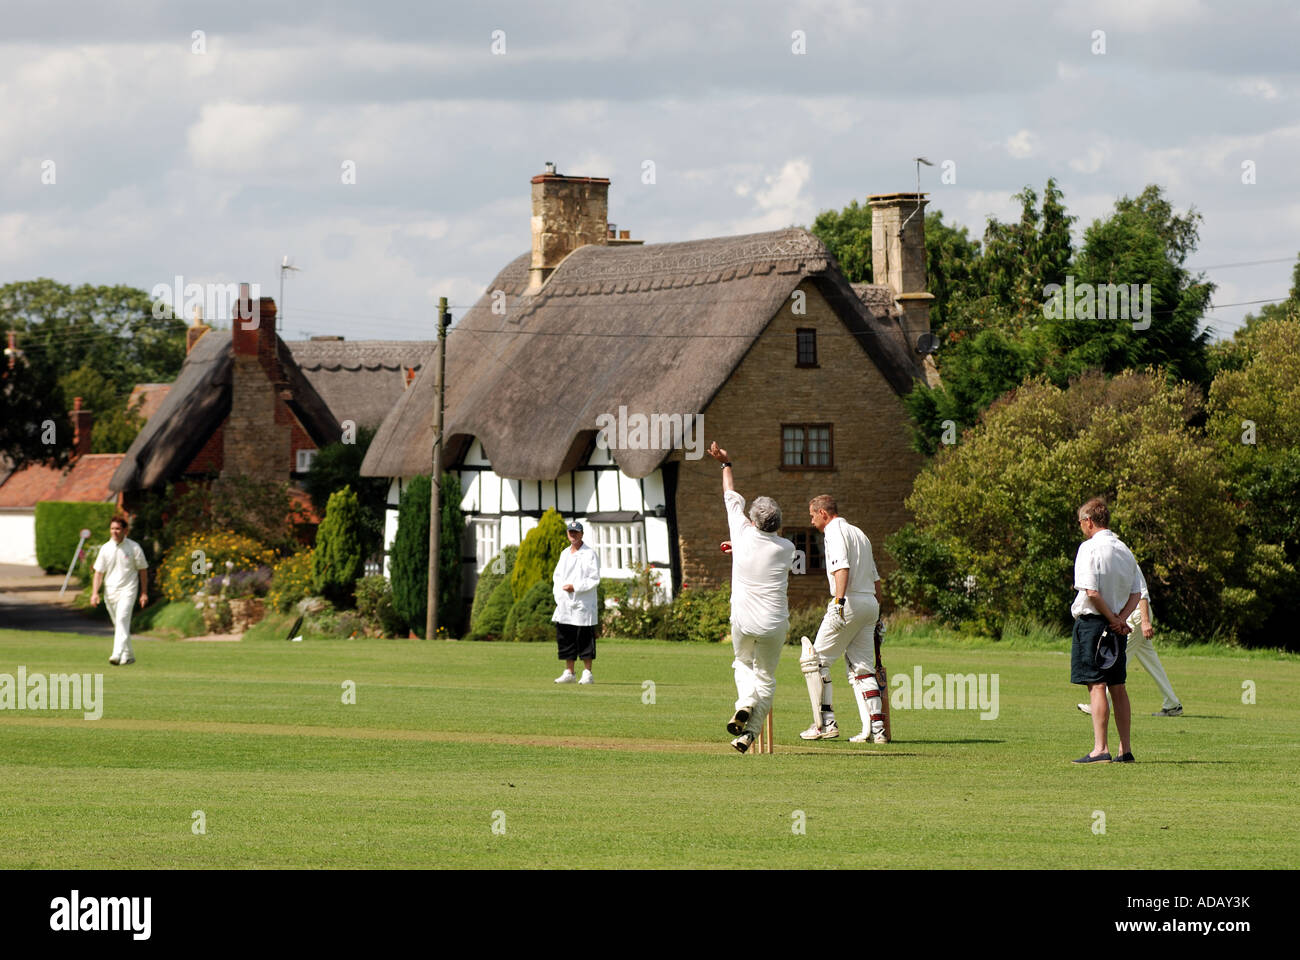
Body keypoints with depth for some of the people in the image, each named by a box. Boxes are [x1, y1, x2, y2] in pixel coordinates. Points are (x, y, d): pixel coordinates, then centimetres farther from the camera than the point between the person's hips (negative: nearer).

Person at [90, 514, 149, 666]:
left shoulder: (134, 548, -2)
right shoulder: (105, 549, 5)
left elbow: (143, 570, 4)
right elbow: (99, 572, 5)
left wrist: (144, 593, 2)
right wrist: (95, 593, -6)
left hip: (127, 590, -4)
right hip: (109, 590, 4)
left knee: (122, 620, -20)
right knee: (118, 624, 12)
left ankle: (117, 654, -30)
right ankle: (129, 655, 26)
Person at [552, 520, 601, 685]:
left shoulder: (590, 554, -4)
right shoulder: (565, 554, 17)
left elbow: (594, 579, -9)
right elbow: (557, 576, 18)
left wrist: (575, 587, -17)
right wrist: (558, 595, 2)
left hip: (583, 604, -7)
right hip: (564, 604, 7)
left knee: (585, 639, -6)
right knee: (565, 639, 7)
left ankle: (587, 673, -3)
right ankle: (569, 673, 13)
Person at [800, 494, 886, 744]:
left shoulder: (835, 531, -4)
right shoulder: (859, 534, 24)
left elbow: (842, 567, -21)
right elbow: (875, 578, 25)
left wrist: (839, 602, -31)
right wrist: (876, 615, 26)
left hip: (850, 601, -9)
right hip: (870, 603, 9)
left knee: (815, 660, 1)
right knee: (862, 668, 7)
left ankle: (826, 723, -4)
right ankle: (876, 729, -3)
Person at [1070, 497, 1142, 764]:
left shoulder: (1090, 548, -11)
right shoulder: (1124, 550, 12)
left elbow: (1091, 592, -19)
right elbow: (1136, 594, 10)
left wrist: (1113, 619, -9)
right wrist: (1120, 619, -2)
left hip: (1092, 622, -7)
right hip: (1117, 627, 7)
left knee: (1096, 686, -9)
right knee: (1118, 687, 12)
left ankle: (1100, 749, -14)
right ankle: (1125, 750, 14)